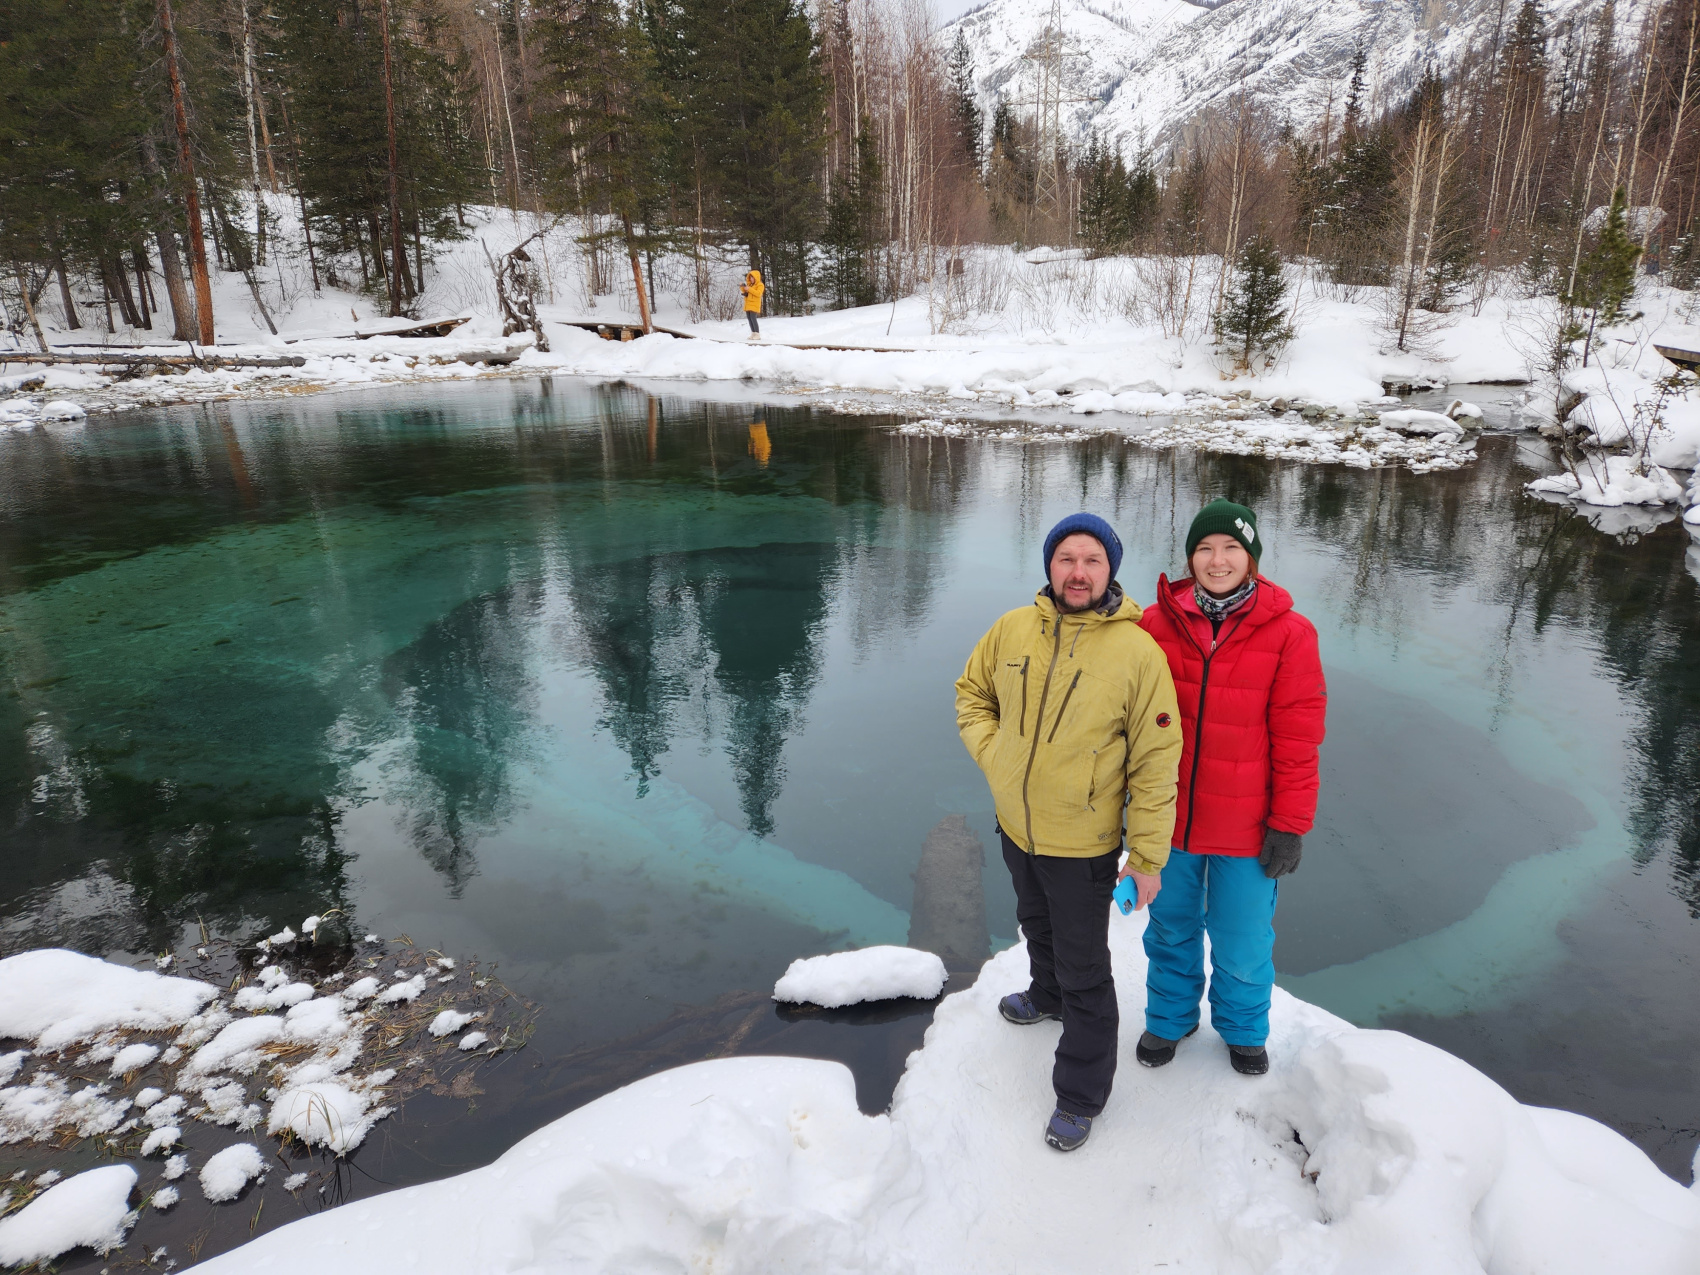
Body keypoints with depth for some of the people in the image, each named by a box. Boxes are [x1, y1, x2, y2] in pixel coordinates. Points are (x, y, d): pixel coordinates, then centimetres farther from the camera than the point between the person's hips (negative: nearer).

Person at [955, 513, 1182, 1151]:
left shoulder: (1137, 651, -20)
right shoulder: (1012, 628, -8)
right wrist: (992, 754, -5)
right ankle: (1046, 995, 60)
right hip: (1015, 825, 5)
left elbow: (1155, 762, -15)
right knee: (1037, 925, 31)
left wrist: (1148, 857, -13)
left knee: (1085, 973, 8)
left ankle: (1080, 1095, 28)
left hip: (1083, 844, -5)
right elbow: (972, 692, 9)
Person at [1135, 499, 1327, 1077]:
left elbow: (1297, 741, -8)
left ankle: (1244, 1028, 43)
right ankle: (1169, 1017, 44)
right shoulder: (1157, 623, -6)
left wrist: (1289, 825, -8)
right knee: (1171, 928, 19)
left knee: (1243, 941, 14)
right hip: (1168, 817, 2)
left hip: (1245, 826, -1)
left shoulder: (1288, 633, -10)